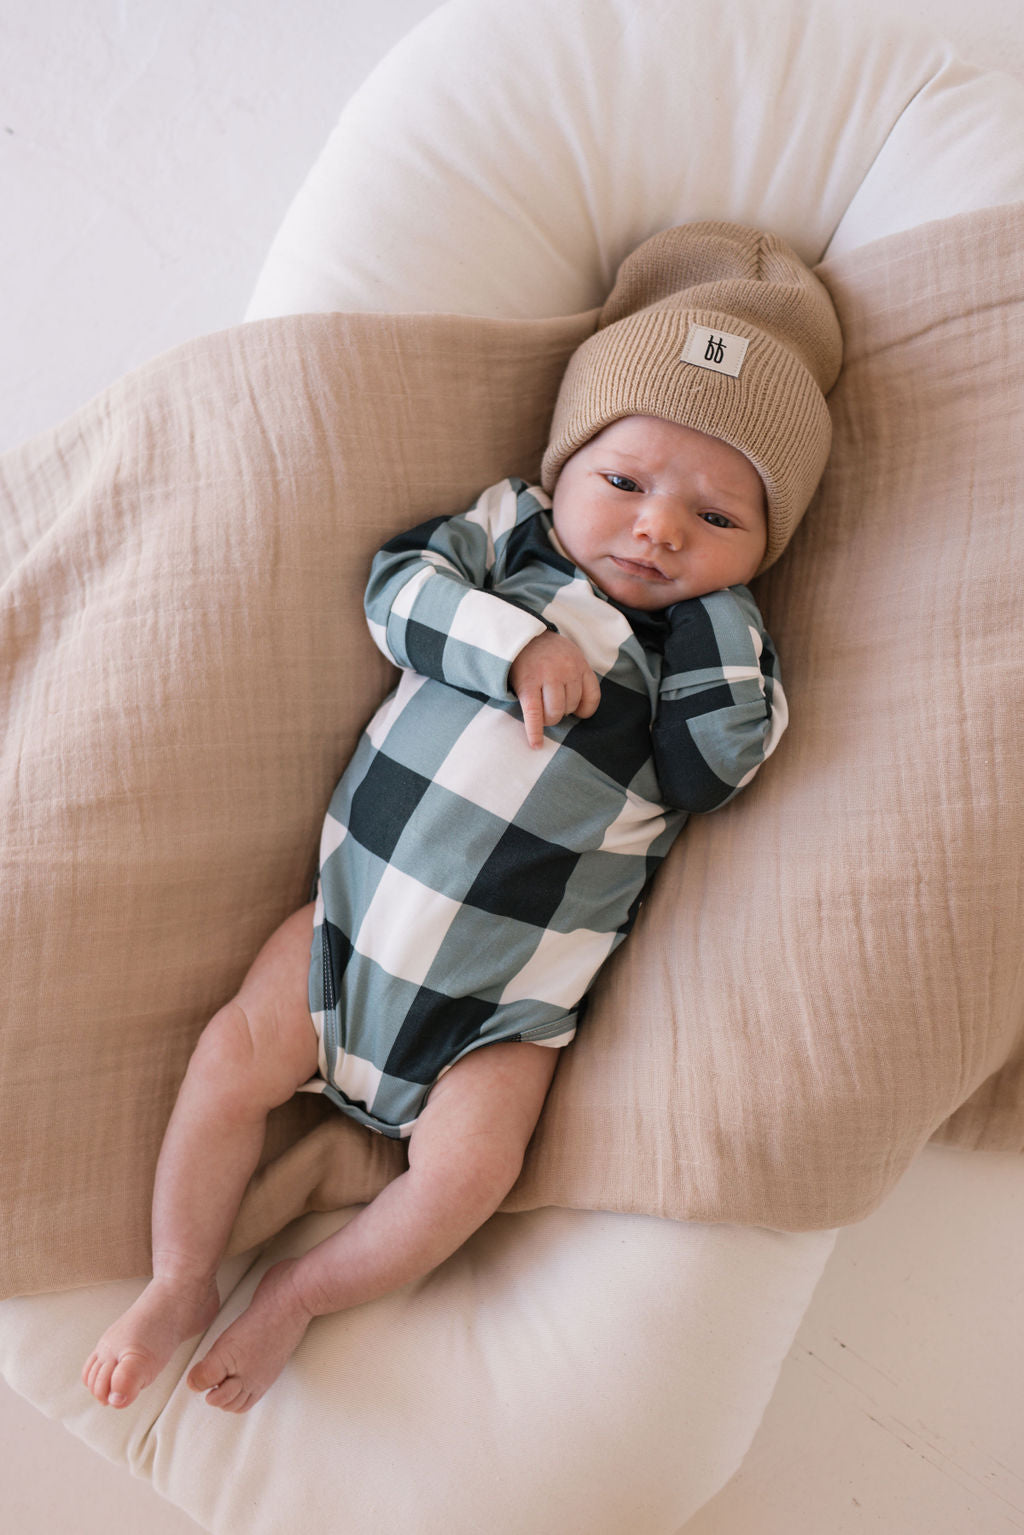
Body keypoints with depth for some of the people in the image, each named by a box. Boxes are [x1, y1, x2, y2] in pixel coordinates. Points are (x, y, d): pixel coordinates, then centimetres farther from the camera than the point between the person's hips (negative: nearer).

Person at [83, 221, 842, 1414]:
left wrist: (712, 595, -13)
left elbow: (719, 757, -17)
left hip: (507, 997, -1)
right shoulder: (509, 527, 2)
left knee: (468, 1167, -13)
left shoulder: (723, 648, 1)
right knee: (232, 1058, -4)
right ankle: (180, 1281, 17)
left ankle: (302, 1291, 12)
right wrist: (515, 639, -24)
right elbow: (398, 588, -10)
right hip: (362, 907, 1)